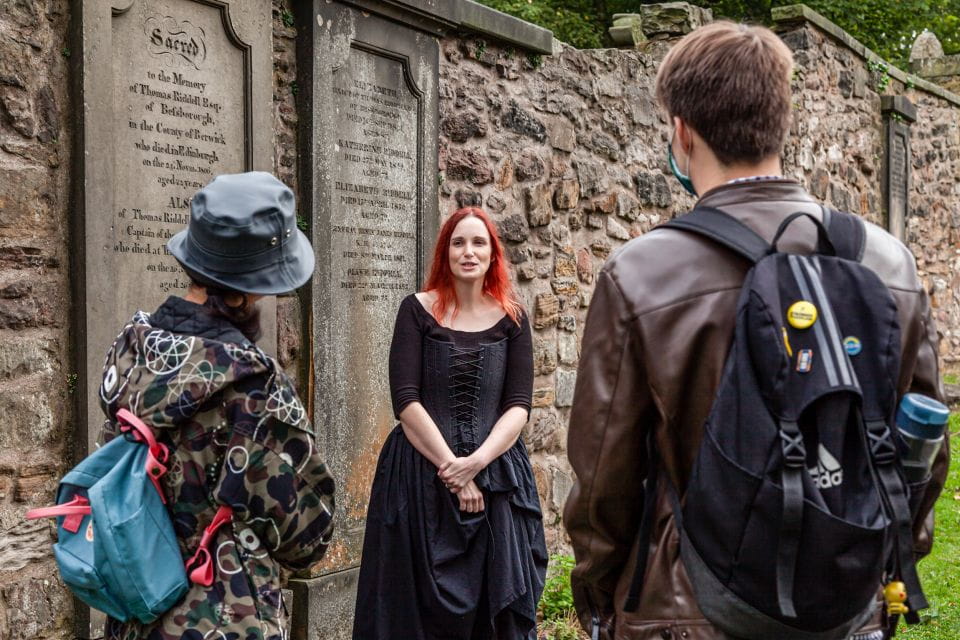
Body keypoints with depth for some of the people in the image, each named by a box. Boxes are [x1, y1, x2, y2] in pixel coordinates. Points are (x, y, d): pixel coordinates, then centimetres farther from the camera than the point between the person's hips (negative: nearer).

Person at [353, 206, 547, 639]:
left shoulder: (512, 319, 7)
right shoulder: (418, 310, 1)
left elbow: (518, 407, 0)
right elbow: (405, 401, -7)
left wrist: (476, 462, -16)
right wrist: (451, 469, -14)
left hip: (497, 476, 2)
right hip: (423, 481, -2)